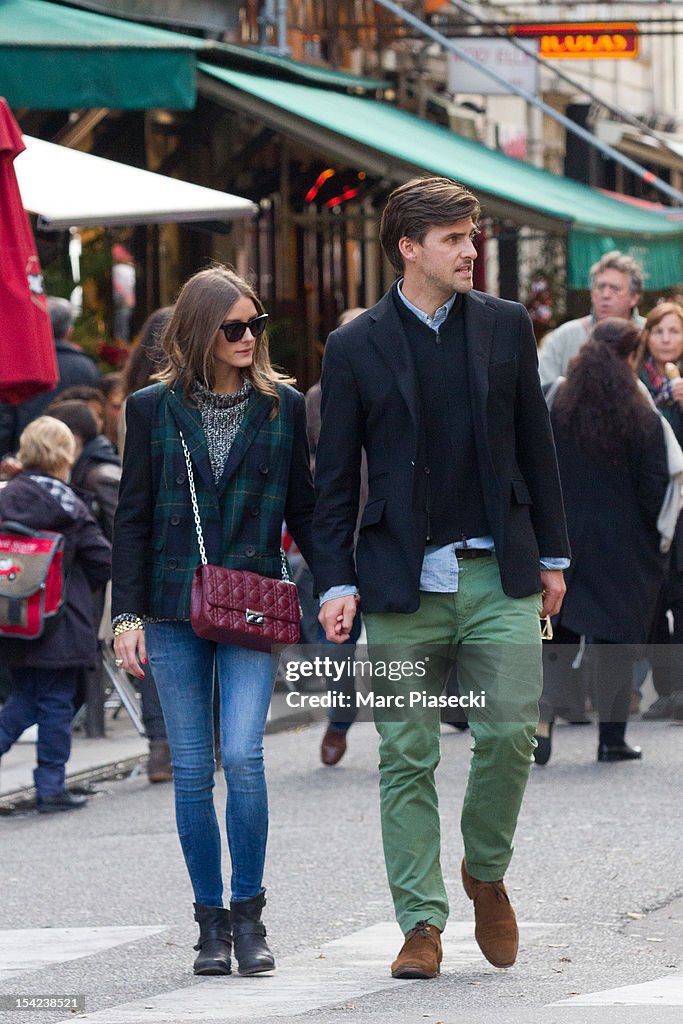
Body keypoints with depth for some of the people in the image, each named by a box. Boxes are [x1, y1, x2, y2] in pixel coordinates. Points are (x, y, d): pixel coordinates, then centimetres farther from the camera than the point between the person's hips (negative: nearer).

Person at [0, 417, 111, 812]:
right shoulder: (67, 505, -11)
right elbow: (102, 559, -8)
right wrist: (78, 587, 10)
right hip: (60, 624, -5)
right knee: (56, 702, 4)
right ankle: (51, 787, 6)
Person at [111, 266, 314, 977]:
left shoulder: (283, 406, 5)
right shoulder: (154, 409, 3)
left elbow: (304, 510, 10)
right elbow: (133, 518, 5)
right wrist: (127, 613, -1)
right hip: (175, 612, 1)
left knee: (242, 754, -15)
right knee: (192, 769, 2)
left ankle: (248, 913, -2)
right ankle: (211, 920, 11)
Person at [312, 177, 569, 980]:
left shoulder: (505, 326, 8)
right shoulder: (355, 347, 1)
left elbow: (535, 445, 13)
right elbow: (334, 477, 3)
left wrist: (551, 556, 13)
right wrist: (335, 583, -4)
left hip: (498, 572, 2)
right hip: (403, 581, -1)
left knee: (510, 733, -6)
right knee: (407, 755, 0)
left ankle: (486, 871, 20)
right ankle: (421, 923, 6)